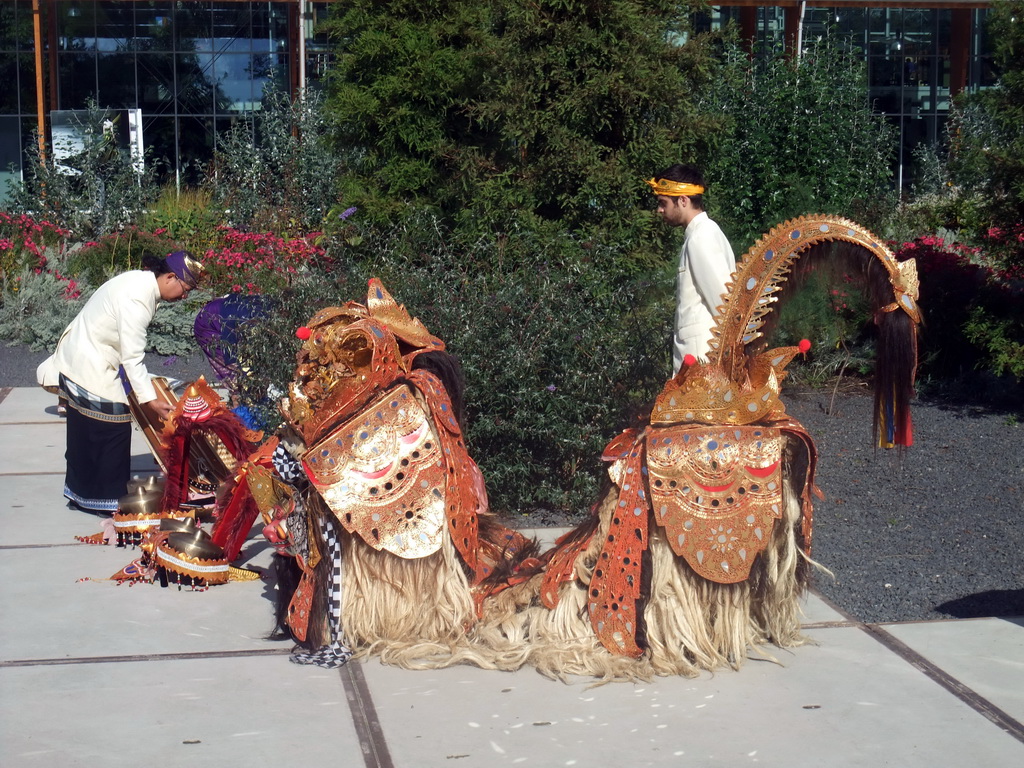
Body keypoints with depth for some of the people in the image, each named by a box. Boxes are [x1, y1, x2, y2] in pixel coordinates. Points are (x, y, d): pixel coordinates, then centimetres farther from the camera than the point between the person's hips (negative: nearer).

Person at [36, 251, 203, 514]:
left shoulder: (140, 281, 3)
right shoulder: (137, 297, -27)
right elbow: (132, 356, -27)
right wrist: (149, 400, -24)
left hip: (80, 361, 10)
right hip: (91, 370, -10)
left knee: (85, 432, 17)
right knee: (111, 428, -3)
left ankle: (81, 493, 27)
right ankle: (105, 498, 6)